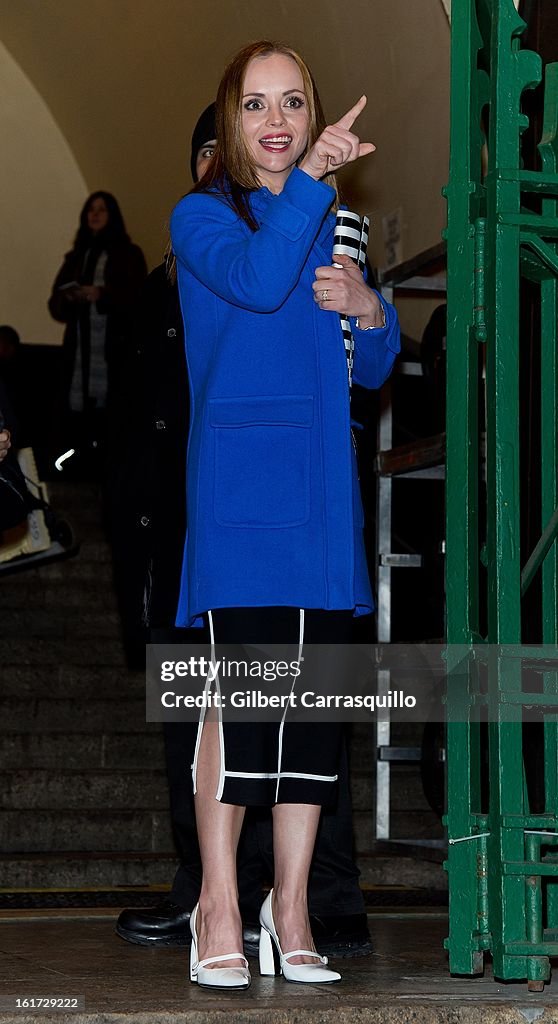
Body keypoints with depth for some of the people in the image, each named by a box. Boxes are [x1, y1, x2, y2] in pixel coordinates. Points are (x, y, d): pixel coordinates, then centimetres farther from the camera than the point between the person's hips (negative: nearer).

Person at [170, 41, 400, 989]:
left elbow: (373, 368, 19)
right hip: (238, 483, -5)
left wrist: (371, 311, 0)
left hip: (322, 486, 5)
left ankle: (291, 906, 11)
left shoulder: (335, 223, 18)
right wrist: (309, 178, -21)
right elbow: (257, 279, -20)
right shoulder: (202, 215, 3)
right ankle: (219, 906, -1)